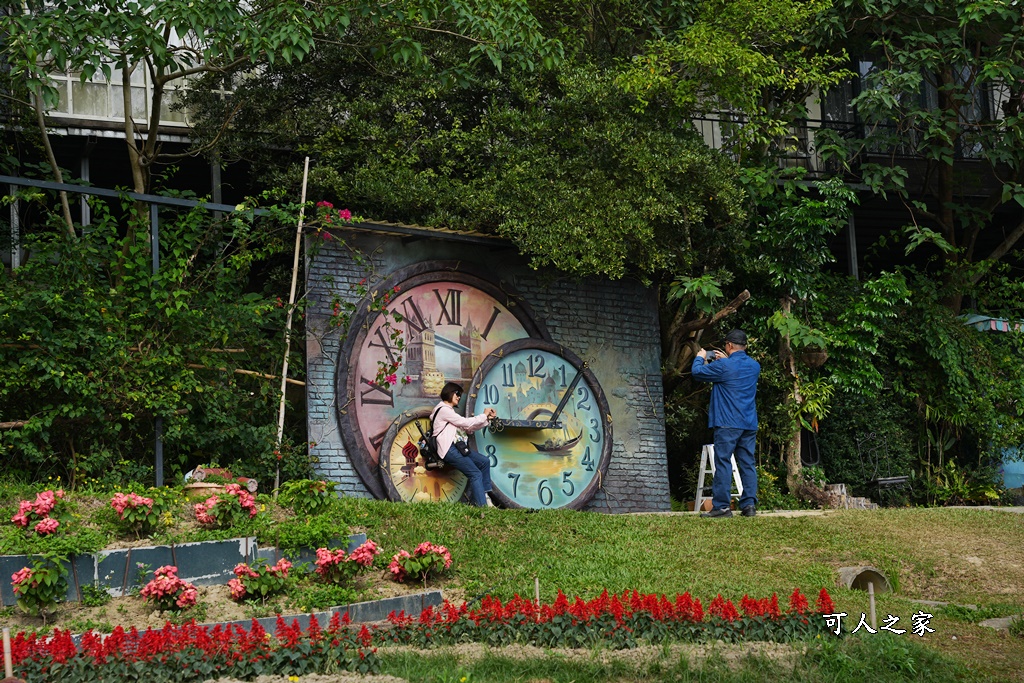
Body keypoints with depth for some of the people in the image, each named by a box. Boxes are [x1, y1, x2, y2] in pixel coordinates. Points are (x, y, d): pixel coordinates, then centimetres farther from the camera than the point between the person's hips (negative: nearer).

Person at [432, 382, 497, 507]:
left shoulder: (449, 411, 25)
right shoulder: (443, 410, -7)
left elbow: (468, 428, 19)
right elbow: (465, 423, -12)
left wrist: (487, 418, 10)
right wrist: (484, 415, 1)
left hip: (456, 447, 10)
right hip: (449, 449, -10)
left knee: (485, 461, 7)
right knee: (476, 474, -18)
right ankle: (482, 506, -24)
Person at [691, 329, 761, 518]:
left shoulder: (723, 366, -11)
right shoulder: (755, 366, 10)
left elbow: (697, 372, 1)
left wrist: (700, 357, 20)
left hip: (727, 424, -6)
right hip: (749, 424, 6)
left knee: (723, 463, -4)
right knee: (747, 464, 7)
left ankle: (721, 506, -7)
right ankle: (749, 504, 3)